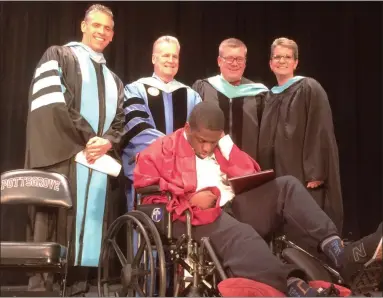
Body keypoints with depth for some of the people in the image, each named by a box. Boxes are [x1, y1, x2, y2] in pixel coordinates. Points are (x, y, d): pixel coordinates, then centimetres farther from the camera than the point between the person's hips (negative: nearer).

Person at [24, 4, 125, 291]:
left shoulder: (114, 81, 26)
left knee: (93, 230, -1)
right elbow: (51, 106, -5)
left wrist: (107, 142, -8)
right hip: (64, 158, -5)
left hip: (102, 163, 5)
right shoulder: (58, 57, 9)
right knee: (59, 230, -11)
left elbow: (120, 121, 14)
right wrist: (85, 140, -9)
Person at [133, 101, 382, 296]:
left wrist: (220, 191, -6)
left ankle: (335, 248, -34)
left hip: (237, 208, 6)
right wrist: (189, 200, -18)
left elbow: (249, 176, 12)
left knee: (286, 185, -13)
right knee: (239, 235, -38)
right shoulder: (164, 149, 5)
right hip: (195, 218, -6)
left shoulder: (224, 145, 22)